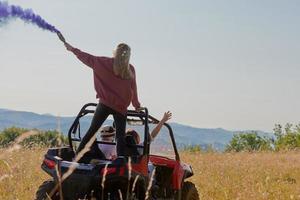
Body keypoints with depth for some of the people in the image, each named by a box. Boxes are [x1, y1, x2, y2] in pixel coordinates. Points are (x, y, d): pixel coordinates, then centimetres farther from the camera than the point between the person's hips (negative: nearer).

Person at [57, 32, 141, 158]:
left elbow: (87, 58, 10)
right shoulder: (130, 70, 3)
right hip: (121, 107, 0)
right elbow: (133, 89, 10)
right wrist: (137, 105, 24)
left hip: (105, 104, 0)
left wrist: (72, 49, 23)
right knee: (120, 137, 0)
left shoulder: (105, 63, 1)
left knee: (92, 130, 7)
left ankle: (77, 155, 2)